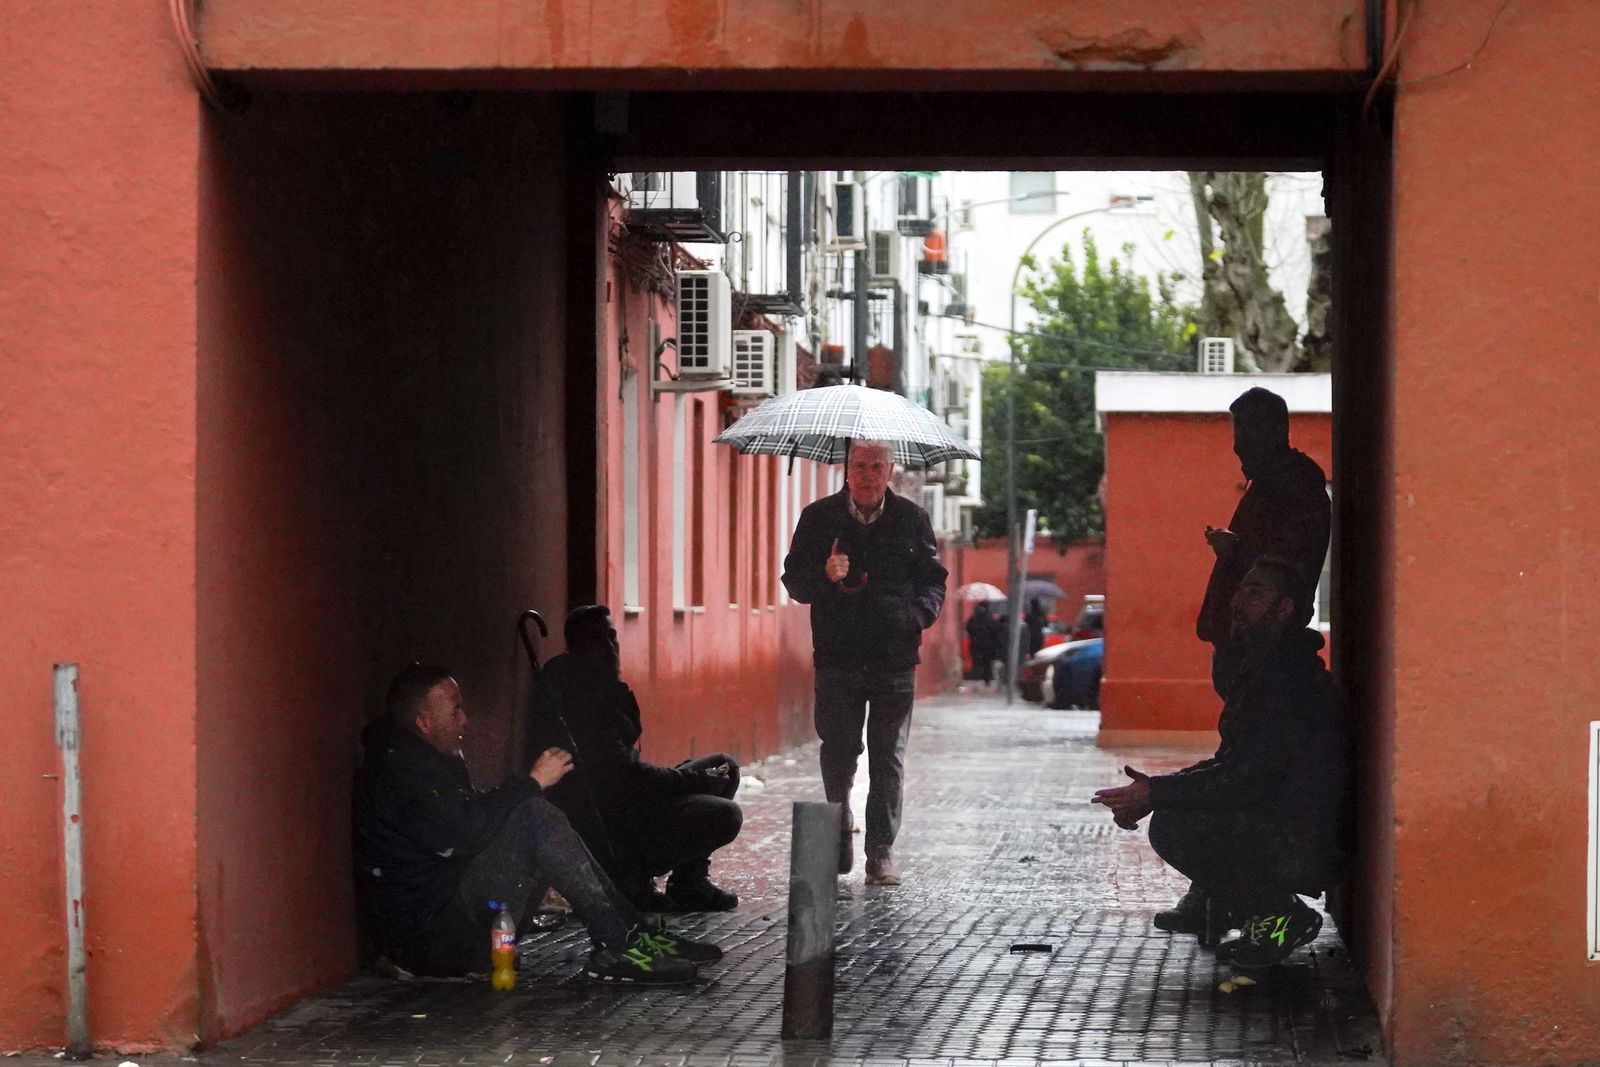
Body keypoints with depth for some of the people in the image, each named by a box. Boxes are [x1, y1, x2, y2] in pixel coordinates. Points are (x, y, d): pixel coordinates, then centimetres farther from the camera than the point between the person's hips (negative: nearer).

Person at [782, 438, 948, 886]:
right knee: (838, 758, 1)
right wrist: (824, 575, -16)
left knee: (888, 761, 0)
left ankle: (881, 852, 6)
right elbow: (794, 580, 6)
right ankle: (838, 846, 19)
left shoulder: (911, 519, 7)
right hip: (837, 660, 0)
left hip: (894, 661, 0)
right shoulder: (818, 518, 5)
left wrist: (917, 613, -8)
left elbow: (933, 579, 13)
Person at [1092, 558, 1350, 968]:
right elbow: (1230, 764, 19)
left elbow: (1245, 777, -25)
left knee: (1172, 826, -24)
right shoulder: (1263, 667, 15)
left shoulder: (1285, 675, -19)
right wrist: (1153, 789, 5)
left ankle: (1281, 915, -12)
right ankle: (1208, 902, 20)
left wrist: (1154, 794, -20)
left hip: (1306, 852, -10)